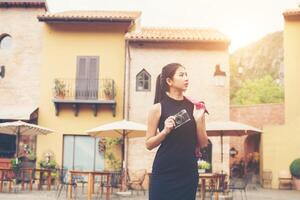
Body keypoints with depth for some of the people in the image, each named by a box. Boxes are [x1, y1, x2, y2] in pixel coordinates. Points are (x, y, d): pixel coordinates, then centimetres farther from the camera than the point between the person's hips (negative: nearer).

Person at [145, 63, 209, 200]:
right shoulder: (158, 108, -4)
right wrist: (165, 131, -17)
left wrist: (199, 120, -8)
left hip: (189, 171, 3)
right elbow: (149, 144, -1)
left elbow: (203, 143, 6)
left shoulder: (194, 107, 4)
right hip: (165, 172, -3)